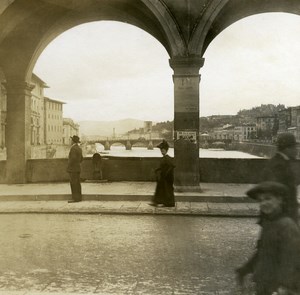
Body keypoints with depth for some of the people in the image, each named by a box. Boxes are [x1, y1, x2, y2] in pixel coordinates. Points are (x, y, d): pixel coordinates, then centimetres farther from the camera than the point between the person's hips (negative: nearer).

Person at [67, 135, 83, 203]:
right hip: (77, 168, 9)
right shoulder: (79, 148, 13)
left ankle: (75, 198, -7)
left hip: (73, 169, -9)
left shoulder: (73, 148, -16)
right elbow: (81, 158, 20)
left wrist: (69, 165, -14)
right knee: (77, 183, 9)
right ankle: (79, 197, 10)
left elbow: (73, 158, -26)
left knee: (73, 183, -7)